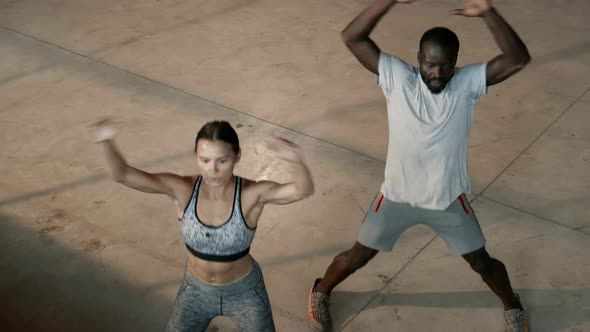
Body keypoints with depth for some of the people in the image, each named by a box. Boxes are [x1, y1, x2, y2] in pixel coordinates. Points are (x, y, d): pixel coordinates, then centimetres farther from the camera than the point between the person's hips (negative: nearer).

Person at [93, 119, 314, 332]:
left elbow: (304, 190, -47)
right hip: (196, 290, 2)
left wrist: (296, 161, -69)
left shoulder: (252, 194, -30)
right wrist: (107, 142, -52)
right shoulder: (183, 189, -24)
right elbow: (122, 175, -32)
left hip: (244, 292, -2)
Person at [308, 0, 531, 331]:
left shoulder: (468, 82, -16)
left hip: (449, 200, 0)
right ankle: (321, 292, 46)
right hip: (397, 197, 0)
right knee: (359, 256, 16)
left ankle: (512, 305, 47)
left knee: (482, 263, 16)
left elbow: (518, 58, -28)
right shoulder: (398, 77, -17)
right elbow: (352, 37, -24)